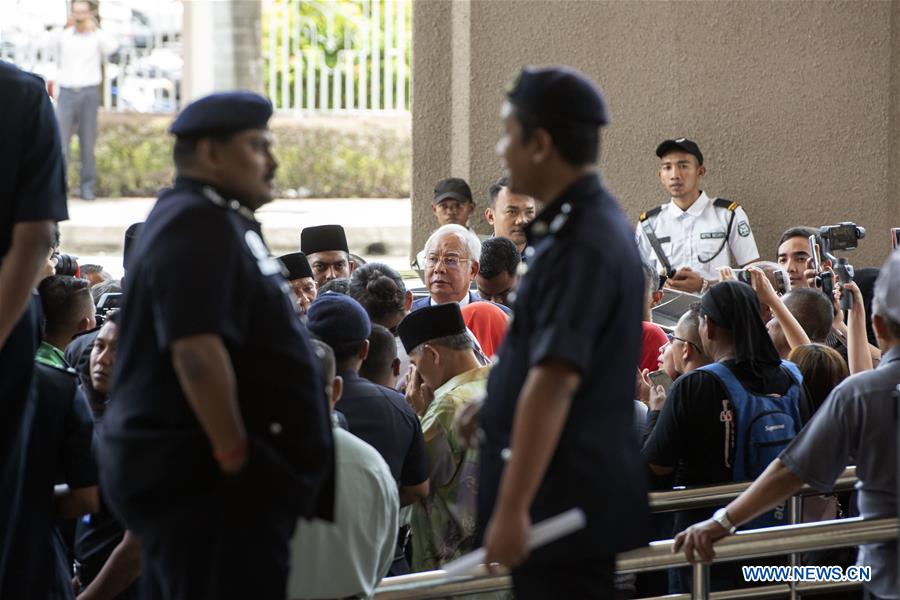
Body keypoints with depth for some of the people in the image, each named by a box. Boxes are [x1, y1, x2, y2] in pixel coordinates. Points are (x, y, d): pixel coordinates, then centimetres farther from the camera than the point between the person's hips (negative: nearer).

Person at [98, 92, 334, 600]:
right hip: (205, 479, -11)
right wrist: (235, 458, -22)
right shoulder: (200, 225, -15)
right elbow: (196, 351, -25)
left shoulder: (220, 223, 19)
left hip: (187, 468, 11)